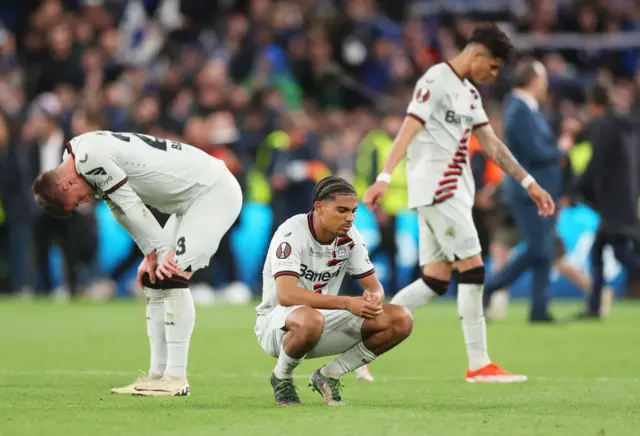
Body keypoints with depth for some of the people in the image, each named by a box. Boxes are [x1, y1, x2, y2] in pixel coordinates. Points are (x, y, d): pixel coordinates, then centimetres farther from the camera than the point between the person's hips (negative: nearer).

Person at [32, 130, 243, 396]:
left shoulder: (90, 158, -22)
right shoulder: (91, 157, 7)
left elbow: (132, 207, -20)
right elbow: (120, 210, 10)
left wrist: (166, 251, -15)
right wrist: (151, 254, 4)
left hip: (214, 192, -10)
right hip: (192, 198, 10)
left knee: (173, 277, -17)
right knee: (154, 281, 9)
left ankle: (176, 378, -15)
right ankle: (158, 374, 11)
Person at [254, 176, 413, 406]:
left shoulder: (350, 237, -2)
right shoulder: (292, 233, -22)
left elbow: (374, 286, 3)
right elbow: (286, 295, -33)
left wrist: (373, 299, -24)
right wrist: (347, 303, -36)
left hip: (326, 319, 6)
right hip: (278, 321, -6)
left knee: (401, 320, -11)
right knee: (310, 320, -44)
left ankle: (329, 375, 2)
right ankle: (281, 377, -10)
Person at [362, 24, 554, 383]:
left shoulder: (470, 93, 19)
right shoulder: (436, 81, -10)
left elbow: (491, 144, 21)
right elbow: (409, 129, -19)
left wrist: (528, 183, 18)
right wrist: (385, 178, -28)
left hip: (453, 189, 10)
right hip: (435, 187, -10)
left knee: (436, 281, 5)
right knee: (473, 268, -9)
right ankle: (479, 364, -5)